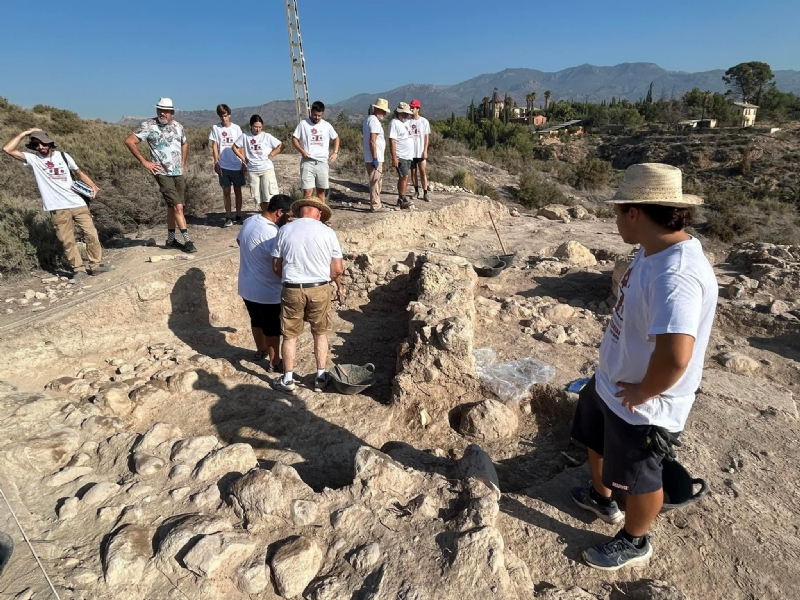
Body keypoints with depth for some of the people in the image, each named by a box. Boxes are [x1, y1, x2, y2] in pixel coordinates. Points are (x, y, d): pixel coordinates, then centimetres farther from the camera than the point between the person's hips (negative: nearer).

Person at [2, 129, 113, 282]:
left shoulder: (63, 156, 8)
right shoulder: (33, 158, 4)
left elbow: (79, 172, 17)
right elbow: (7, 149, -5)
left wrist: (93, 186, 1)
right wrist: (24, 133, -2)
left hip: (77, 203, 1)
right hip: (58, 209, -1)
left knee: (91, 234, 0)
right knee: (68, 241, 1)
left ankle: (95, 265, 11)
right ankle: (79, 269, 10)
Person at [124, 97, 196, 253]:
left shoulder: (178, 126, 9)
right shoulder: (149, 125, -7)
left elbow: (185, 144, 28)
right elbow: (129, 141, -8)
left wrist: (183, 162, 18)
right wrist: (144, 162, -10)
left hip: (178, 173, 6)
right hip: (162, 173, -6)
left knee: (172, 207, 11)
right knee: (178, 207, -12)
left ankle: (170, 240, 21)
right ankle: (187, 240, -7)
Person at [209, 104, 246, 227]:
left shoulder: (236, 128, 3)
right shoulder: (215, 128, 3)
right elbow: (214, 146, 2)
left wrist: (244, 163, -2)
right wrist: (216, 163, -6)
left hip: (237, 165, 0)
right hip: (223, 165, 0)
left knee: (237, 190, 6)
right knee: (226, 191, 2)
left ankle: (238, 216, 14)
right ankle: (228, 217, 6)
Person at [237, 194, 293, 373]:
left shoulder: (249, 221, 1)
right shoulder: (271, 233, -28)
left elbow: (239, 240, 20)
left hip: (246, 287, 8)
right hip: (266, 290, -8)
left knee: (256, 320, 26)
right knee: (272, 327, 8)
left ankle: (260, 351, 45)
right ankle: (274, 363, 21)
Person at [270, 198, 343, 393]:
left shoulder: (285, 229, 0)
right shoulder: (327, 232, -3)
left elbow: (276, 266, 3)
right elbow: (338, 269, -3)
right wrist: (338, 285, 18)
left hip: (292, 290, 0)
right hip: (319, 289, 0)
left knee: (290, 335, 14)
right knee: (320, 333, 17)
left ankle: (288, 380, 24)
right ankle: (321, 377, 25)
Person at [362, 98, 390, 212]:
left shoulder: (368, 119, 16)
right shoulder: (374, 121, -15)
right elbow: (372, 141, -22)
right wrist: (375, 159, -22)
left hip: (371, 158, 10)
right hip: (375, 158, -10)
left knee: (375, 182, 15)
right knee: (375, 182, -5)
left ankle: (376, 204, 22)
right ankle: (375, 206, 0)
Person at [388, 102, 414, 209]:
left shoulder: (405, 122, 18)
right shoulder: (395, 123, -11)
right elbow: (392, 141, -18)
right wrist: (394, 157, -24)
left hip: (408, 156, 9)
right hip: (400, 156, -9)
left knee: (404, 177, 10)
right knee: (404, 177, -10)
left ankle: (401, 199, 16)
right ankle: (402, 200, -6)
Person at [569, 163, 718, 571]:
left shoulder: (677, 274, -35)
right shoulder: (655, 251, -2)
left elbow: (675, 356, -45)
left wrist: (643, 391, -25)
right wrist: (616, 378, 10)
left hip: (641, 407, -9)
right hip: (609, 383, 9)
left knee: (638, 479, 17)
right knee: (597, 442, 31)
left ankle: (634, 542, 46)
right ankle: (601, 498, 59)